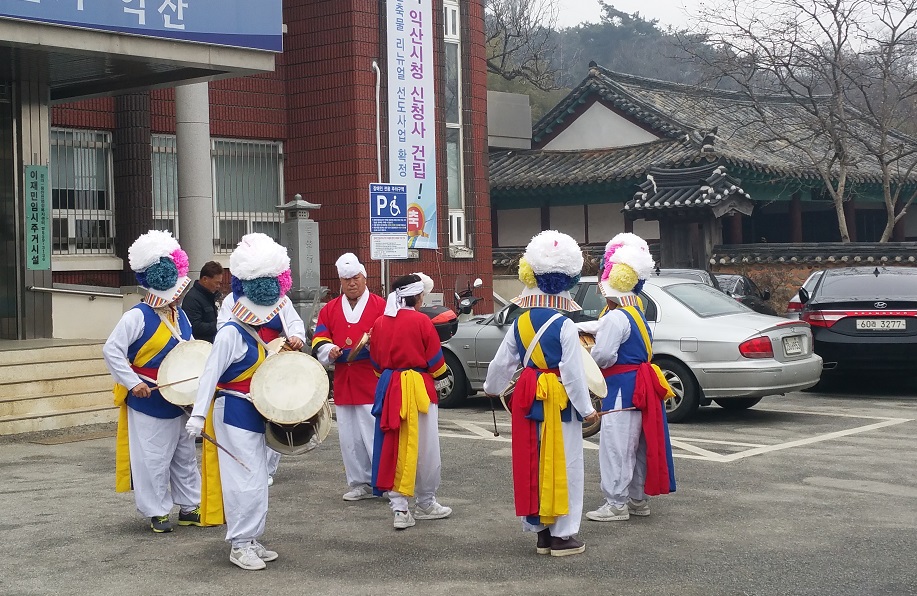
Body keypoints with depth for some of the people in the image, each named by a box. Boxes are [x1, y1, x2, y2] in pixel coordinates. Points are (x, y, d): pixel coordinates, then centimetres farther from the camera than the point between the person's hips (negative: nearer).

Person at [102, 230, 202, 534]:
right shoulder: (138, 316, -15)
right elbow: (111, 351, -17)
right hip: (148, 400, -7)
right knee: (153, 458, 0)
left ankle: (189, 507, 26)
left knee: (185, 454, 14)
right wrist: (133, 382, -21)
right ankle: (157, 512, 12)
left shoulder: (180, 316, 9)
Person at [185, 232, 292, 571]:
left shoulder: (256, 335, 11)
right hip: (233, 413, -9)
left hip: (253, 413, 9)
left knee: (256, 478, 13)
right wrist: (198, 415, -26)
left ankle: (250, 540, 23)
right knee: (246, 478, -9)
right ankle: (240, 545, 0)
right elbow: (210, 375, -20)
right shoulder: (231, 334, -16)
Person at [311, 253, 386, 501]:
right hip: (343, 382, 5)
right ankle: (360, 483, 19)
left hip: (373, 381, -5)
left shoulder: (380, 305, 1)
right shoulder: (329, 309, 14)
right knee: (350, 438, 9)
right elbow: (319, 340, 10)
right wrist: (329, 350, -11)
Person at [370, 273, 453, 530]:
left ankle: (399, 507, 5)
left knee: (393, 446, 7)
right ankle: (425, 504, 17)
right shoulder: (421, 321, -10)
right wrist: (439, 379, 14)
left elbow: (376, 361, 13)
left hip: (389, 389, 5)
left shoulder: (380, 322, 5)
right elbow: (435, 360, -5)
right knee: (424, 448, 7)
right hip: (418, 388, -5)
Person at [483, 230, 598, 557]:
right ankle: (563, 535, 6)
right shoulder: (564, 326, -12)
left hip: (527, 399, 5)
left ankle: (540, 530, 19)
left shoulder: (520, 324, 4)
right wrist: (587, 409, -7)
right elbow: (573, 373, -15)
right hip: (558, 402, -5)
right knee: (561, 465, 2)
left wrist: (492, 388, 31)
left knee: (533, 463, 12)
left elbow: (501, 363, 12)